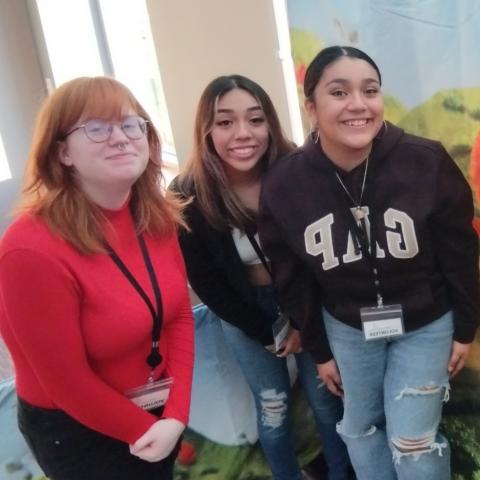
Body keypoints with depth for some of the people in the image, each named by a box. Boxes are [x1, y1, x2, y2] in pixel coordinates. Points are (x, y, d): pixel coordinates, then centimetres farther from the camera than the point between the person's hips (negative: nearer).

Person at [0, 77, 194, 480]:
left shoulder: (157, 218, -8)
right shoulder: (33, 251, -29)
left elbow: (180, 315, -3)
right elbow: (66, 381, -22)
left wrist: (176, 415, -11)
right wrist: (143, 429, -11)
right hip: (77, 429, -6)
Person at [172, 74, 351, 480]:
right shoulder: (190, 197, -22)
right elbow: (205, 281, -12)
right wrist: (266, 333, -7)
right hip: (245, 312, 0)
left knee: (325, 399, 14)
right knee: (273, 409, 12)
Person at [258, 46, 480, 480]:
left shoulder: (427, 162, -23)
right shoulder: (284, 184, -17)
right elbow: (294, 280, -5)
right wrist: (319, 350, 3)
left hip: (426, 322, -2)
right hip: (346, 327, 2)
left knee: (411, 442, 4)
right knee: (359, 429, 19)